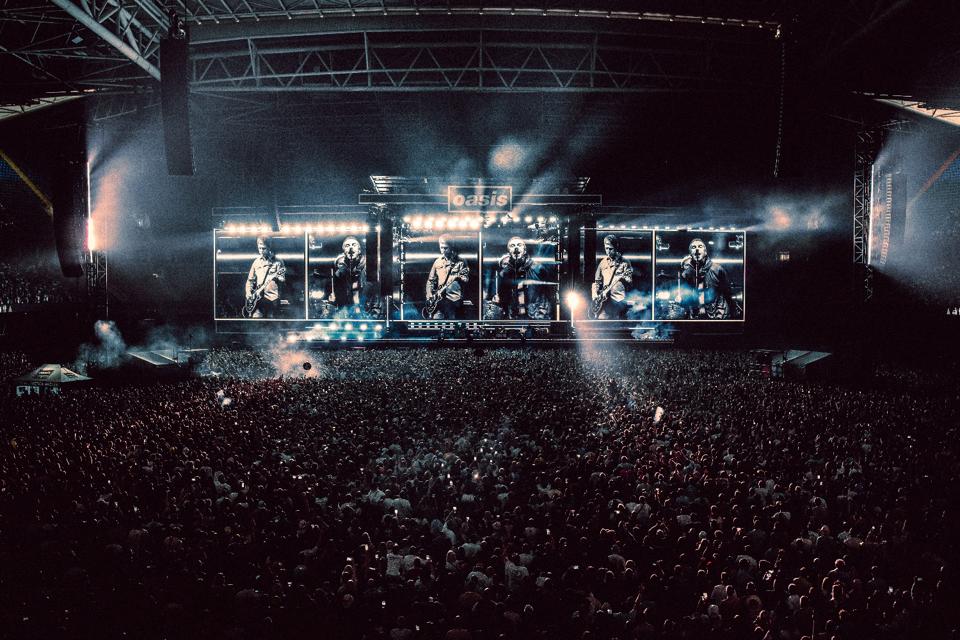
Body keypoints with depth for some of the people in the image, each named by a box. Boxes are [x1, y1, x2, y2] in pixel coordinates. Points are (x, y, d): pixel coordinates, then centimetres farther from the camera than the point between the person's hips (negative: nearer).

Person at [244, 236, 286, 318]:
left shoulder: (277, 261, 2)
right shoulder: (256, 261, 12)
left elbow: (283, 279, -2)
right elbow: (250, 280, 17)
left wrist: (277, 277, -24)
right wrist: (248, 294, 4)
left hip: (272, 298, -2)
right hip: (258, 297, 2)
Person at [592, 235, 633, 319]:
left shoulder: (624, 262, 3)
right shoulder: (603, 262, 14)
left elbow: (630, 282, -1)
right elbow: (597, 281, 16)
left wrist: (623, 277, -23)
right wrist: (595, 296, 1)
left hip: (618, 299, -3)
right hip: (603, 299, 3)